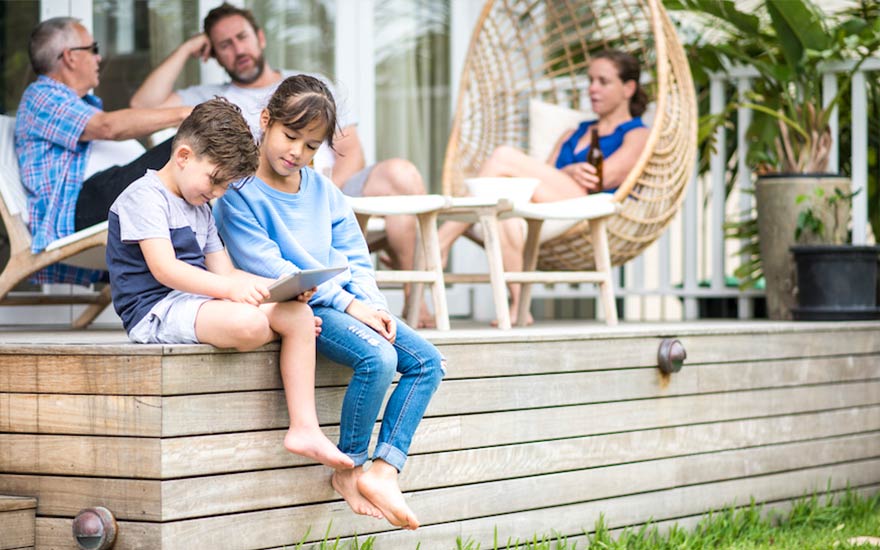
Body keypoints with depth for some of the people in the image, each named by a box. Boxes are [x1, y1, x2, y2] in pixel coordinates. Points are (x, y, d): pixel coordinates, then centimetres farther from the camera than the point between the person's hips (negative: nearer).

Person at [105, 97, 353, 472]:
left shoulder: (202, 211, 23)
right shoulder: (144, 197, -8)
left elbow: (223, 271, 19)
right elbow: (164, 268, -20)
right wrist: (230, 288, -28)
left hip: (199, 301, 10)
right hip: (156, 310, -9)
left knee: (299, 314, -8)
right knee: (249, 322, -36)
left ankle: (304, 427, -11)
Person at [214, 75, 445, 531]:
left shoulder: (323, 191, 16)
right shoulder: (239, 193, -6)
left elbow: (355, 258, 16)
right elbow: (266, 267, -14)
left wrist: (372, 303, -7)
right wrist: (347, 305, -18)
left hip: (348, 303, 8)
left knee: (428, 361, -10)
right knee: (378, 357, -29)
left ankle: (383, 471, -15)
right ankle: (348, 470, -11)